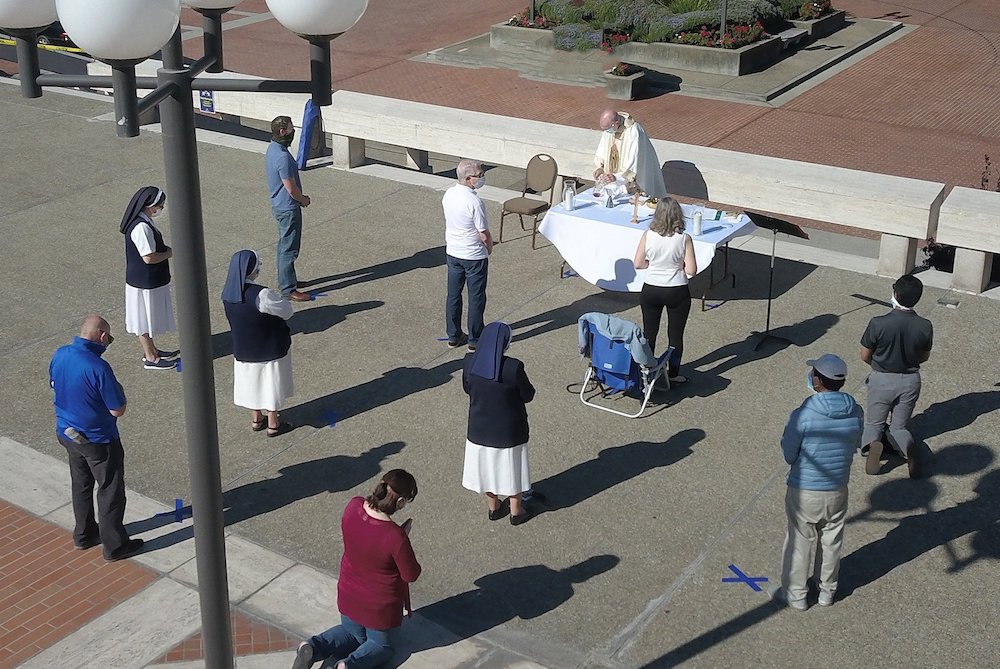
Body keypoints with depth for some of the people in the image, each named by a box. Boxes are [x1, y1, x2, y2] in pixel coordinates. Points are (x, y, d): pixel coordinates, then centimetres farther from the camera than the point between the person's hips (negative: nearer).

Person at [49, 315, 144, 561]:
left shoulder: (59, 355, -7)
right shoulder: (99, 368, -30)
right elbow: (118, 410, -23)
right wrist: (119, 390, -5)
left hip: (66, 433, 7)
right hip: (98, 440, -7)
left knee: (81, 485, 25)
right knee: (110, 491, 10)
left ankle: (84, 534, 40)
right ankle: (114, 545, 20)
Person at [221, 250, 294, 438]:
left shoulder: (228, 293, -11)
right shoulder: (261, 295, -33)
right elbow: (286, 311, -20)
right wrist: (280, 299, 0)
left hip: (243, 348, 6)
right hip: (270, 348, -6)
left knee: (252, 380, 24)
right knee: (271, 383, 14)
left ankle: (256, 419, 41)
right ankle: (273, 424, 29)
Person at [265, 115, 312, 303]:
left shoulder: (272, 149, 6)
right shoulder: (283, 157, -27)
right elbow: (291, 189, -22)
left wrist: (300, 198, 11)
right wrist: (304, 200, -4)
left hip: (280, 205, 10)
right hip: (288, 208, -10)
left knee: (284, 245, 21)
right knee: (289, 249, -3)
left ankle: (284, 280, 34)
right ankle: (288, 289, 2)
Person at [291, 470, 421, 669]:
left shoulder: (353, 506, -19)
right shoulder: (395, 536, -37)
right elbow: (411, 574, -19)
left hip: (349, 595, 5)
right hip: (380, 606, -5)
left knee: (352, 633, 33)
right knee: (380, 646, 24)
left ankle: (312, 647, 5)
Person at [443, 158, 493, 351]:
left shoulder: (448, 194, -4)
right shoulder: (474, 202, -26)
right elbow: (484, 235, -20)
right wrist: (489, 247, 0)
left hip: (452, 253, 7)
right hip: (474, 256, -7)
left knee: (453, 295, 16)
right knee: (476, 299, 8)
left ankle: (453, 336, 27)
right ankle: (475, 340, 18)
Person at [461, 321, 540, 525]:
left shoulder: (470, 362, -14)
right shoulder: (513, 367, -27)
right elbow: (528, 395, -13)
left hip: (479, 428, 4)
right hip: (508, 430, -3)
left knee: (487, 465, 23)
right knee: (511, 468, 18)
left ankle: (493, 507, 42)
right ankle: (516, 511, 35)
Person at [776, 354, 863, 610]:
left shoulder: (802, 416, -25)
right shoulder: (856, 413, -11)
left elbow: (789, 455, -15)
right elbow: (855, 446, 5)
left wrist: (786, 435, 2)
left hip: (804, 491, -4)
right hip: (838, 491, 4)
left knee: (800, 541, 15)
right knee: (832, 542, 22)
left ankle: (795, 593, 29)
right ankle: (827, 590, 39)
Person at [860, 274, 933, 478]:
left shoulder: (878, 324, -22)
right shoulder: (925, 327, -15)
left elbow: (865, 356, -9)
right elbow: (924, 357, 2)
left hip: (881, 379, -2)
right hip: (910, 380, 2)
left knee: (874, 423, 19)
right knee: (899, 427, 18)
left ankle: (873, 443, -14)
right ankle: (909, 448, -13)